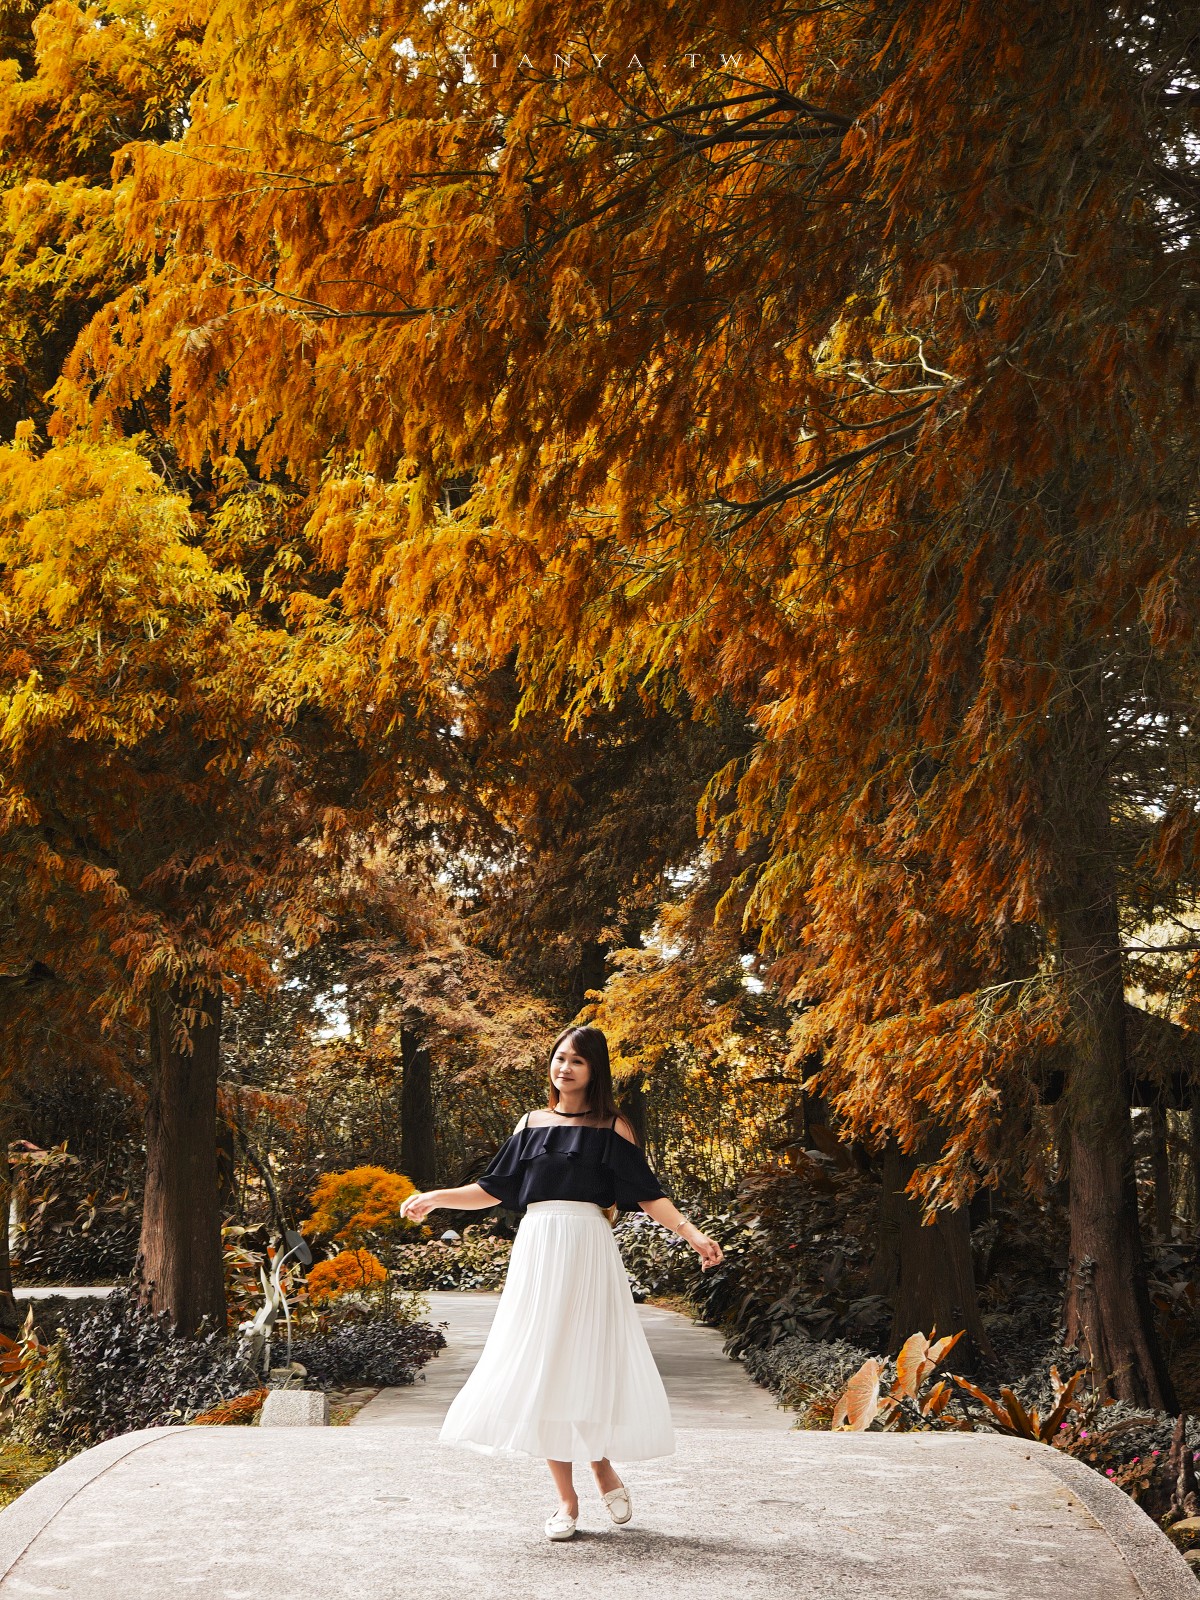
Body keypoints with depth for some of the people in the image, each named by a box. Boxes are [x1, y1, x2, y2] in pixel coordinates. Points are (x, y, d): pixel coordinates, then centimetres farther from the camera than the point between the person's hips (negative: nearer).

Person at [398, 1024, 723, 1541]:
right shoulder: (531, 1124, 13)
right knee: (540, 1369, 0)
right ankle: (566, 1499, 7)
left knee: (587, 1362, -6)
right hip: (536, 1251, 3)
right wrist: (435, 1197, 11)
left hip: (587, 1251, -3)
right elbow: (492, 1189, 17)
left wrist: (692, 1233, -14)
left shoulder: (612, 1127, 4)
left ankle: (603, 1469, 18)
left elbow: (649, 1194, -1)